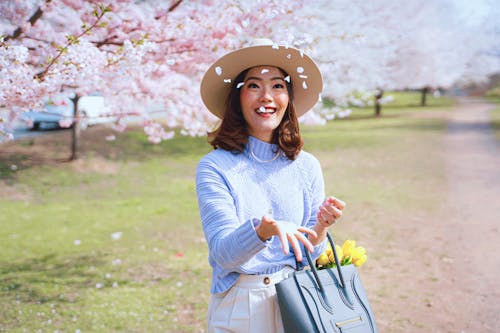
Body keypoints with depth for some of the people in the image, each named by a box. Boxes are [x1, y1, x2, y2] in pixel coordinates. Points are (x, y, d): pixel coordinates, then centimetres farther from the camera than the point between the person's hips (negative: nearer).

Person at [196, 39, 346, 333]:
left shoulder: (307, 167, -1)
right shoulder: (215, 167, -10)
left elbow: (307, 255, 2)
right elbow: (223, 253, -17)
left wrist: (321, 227, -18)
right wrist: (264, 230, -34)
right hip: (238, 307, -2)